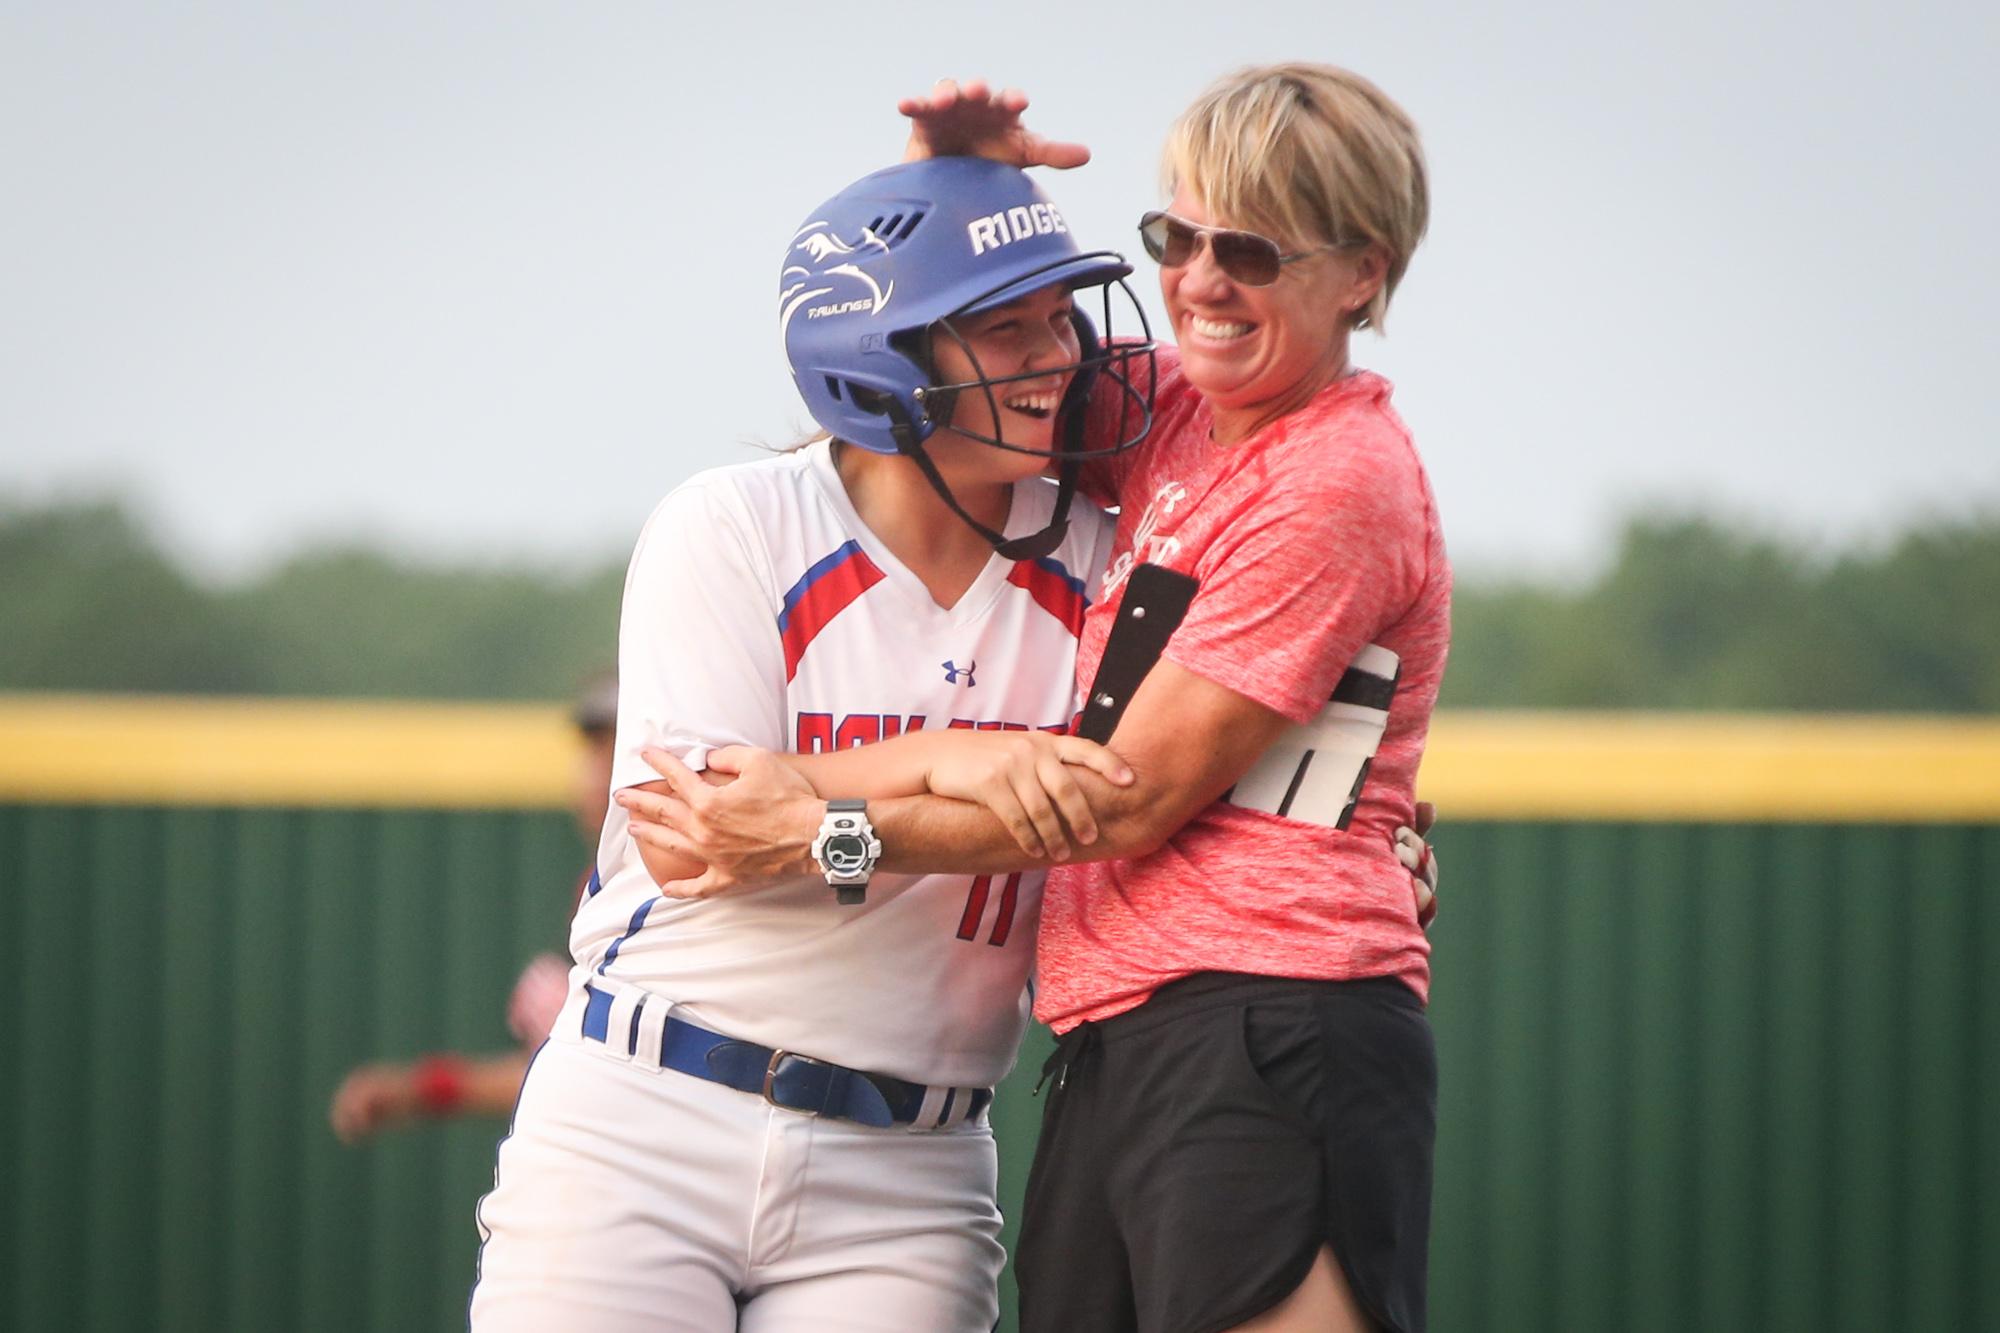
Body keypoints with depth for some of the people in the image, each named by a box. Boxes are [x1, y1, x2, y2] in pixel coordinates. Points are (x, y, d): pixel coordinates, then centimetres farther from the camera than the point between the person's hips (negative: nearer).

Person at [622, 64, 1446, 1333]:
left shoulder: (1342, 483, -7)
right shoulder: (1178, 416, 17)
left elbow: (1134, 799, -10)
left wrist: (832, 834, -7)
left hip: (1270, 1040, -8)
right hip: (1113, 1050, 8)